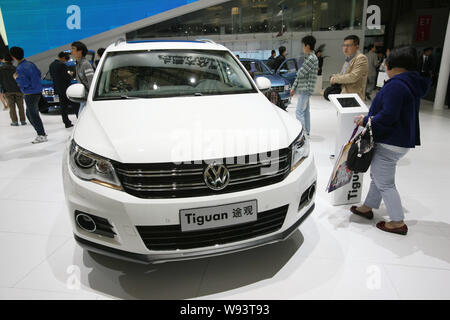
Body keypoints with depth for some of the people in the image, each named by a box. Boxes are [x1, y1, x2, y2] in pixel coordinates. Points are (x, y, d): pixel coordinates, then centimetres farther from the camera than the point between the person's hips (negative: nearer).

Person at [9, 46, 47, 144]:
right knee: (29, 113, 19)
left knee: (33, 115, -1)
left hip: (30, 94, -9)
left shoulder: (20, 68, -17)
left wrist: (17, 78, -7)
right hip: (37, 91, 9)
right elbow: (39, 74, 18)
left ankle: (42, 136, 3)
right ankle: (42, 132, 22)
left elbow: (25, 83, -21)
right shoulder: (30, 63, 6)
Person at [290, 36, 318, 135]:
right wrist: (293, 88, 16)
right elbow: (299, 75, 18)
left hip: (305, 89, -10)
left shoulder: (312, 58, -15)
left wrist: (298, 72, 4)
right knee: (305, 111, 13)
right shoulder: (308, 57, 16)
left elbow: (301, 73, -20)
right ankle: (306, 132, 20)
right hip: (304, 89, 10)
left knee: (299, 112, -11)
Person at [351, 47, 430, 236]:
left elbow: (388, 116, -27)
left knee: (385, 183, 0)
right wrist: (369, 118, 14)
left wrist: (366, 120, -12)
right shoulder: (413, 84, 13)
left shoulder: (396, 85, -21)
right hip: (404, 140, 11)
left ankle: (398, 223, 11)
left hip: (391, 143, -11)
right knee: (377, 176, 21)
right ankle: (368, 207, 34)